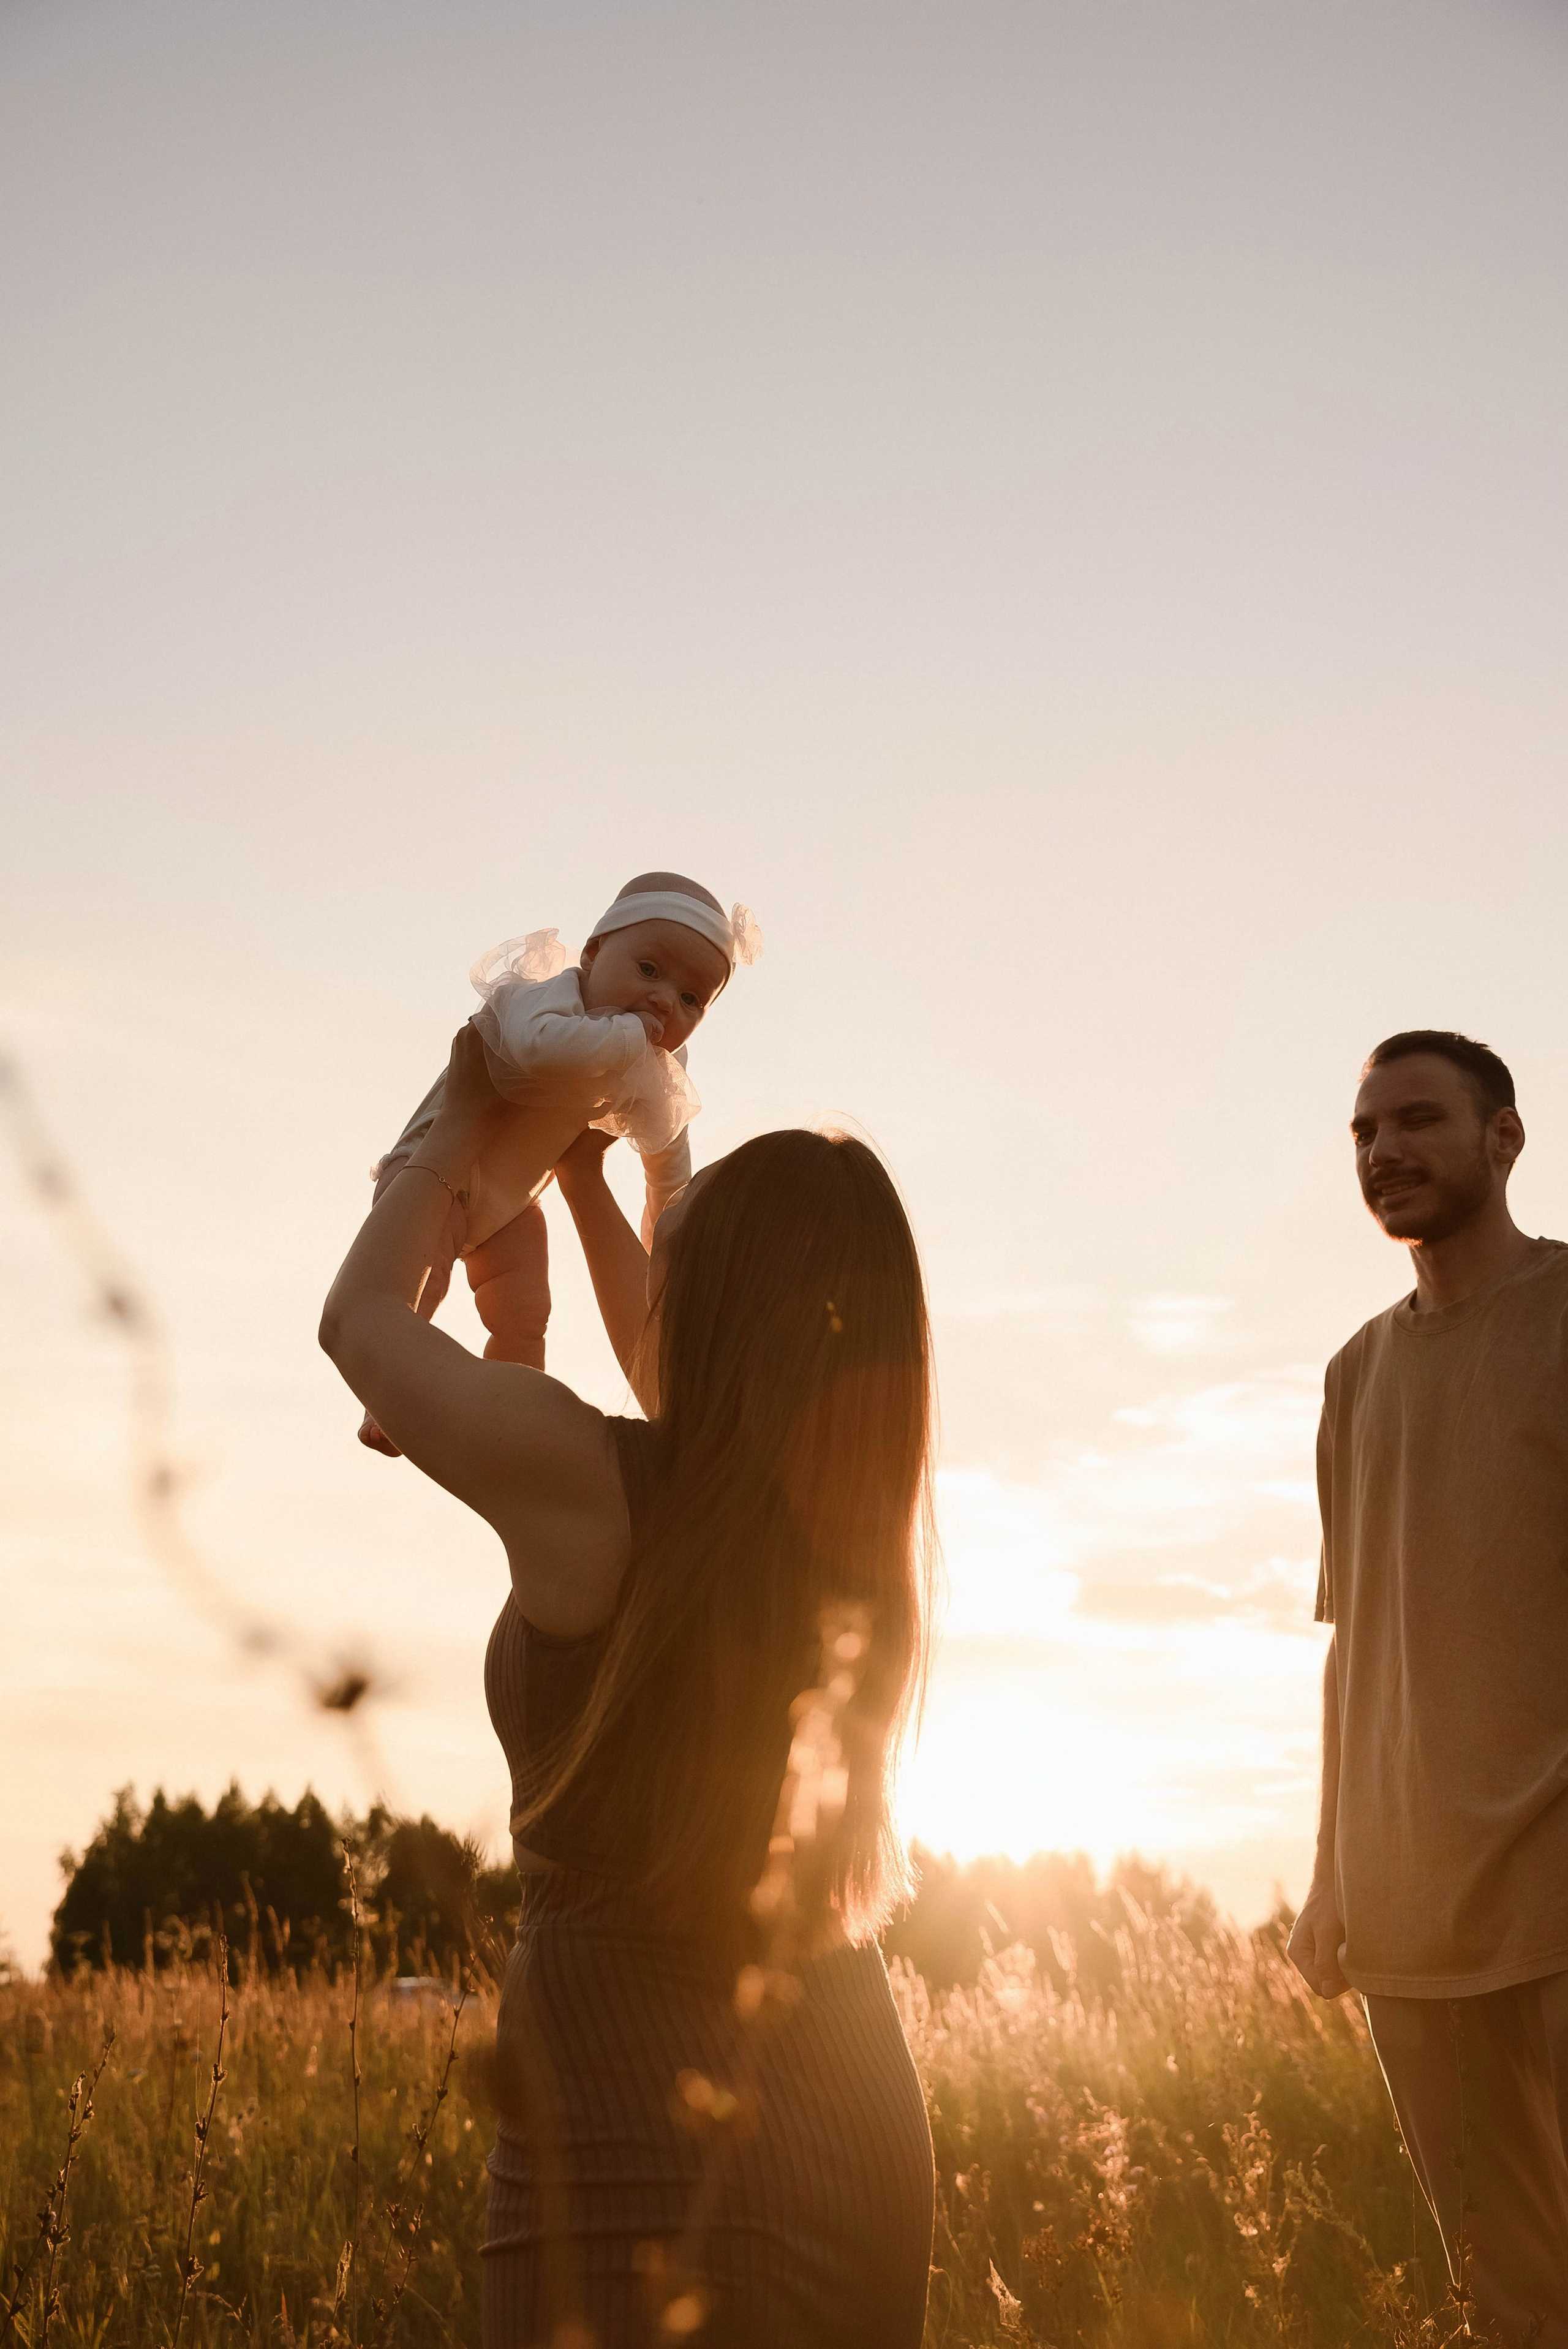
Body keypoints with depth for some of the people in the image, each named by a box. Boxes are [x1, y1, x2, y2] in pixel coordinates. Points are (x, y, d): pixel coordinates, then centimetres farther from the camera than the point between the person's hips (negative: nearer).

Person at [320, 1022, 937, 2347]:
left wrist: (467, 1127, 16)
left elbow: (362, 1319, 2)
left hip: (643, 2126, -6)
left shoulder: (586, 1485, -16)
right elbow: (689, 1391, 25)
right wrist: (582, 1172, 31)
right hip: (858, 2119, 6)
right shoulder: (858, 1512, 2)